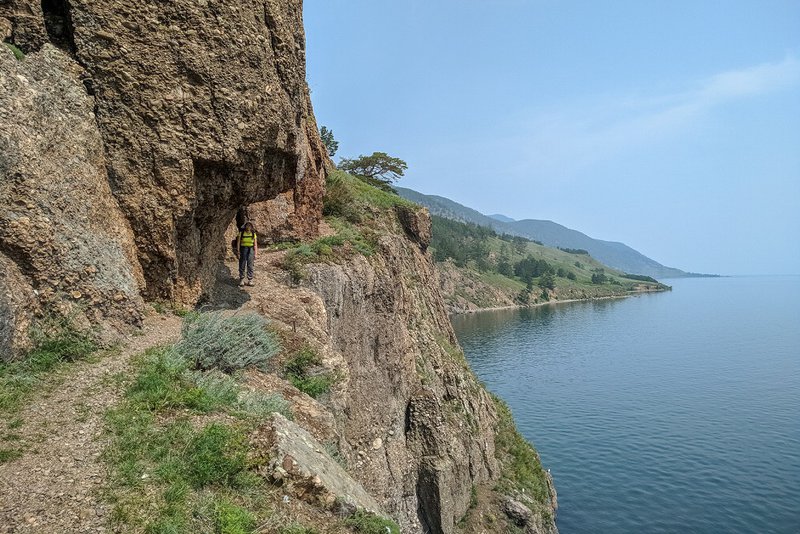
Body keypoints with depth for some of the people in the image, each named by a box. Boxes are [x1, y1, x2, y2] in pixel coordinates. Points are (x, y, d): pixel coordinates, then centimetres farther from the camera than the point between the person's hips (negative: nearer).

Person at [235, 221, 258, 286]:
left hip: (251, 250, 1)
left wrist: (255, 254, 0)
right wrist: (238, 252, -6)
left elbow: (255, 245, 5)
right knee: (242, 265, 2)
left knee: (250, 266, 0)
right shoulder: (241, 233, 2)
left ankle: (250, 280, 5)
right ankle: (241, 280, 11)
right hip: (243, 249, -1)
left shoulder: (254, 234, 5)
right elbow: (238, 243, 1)